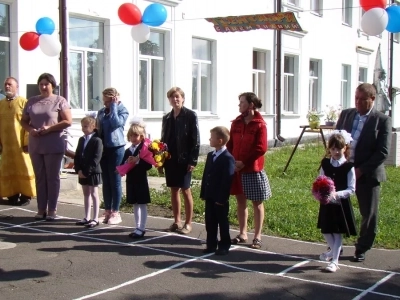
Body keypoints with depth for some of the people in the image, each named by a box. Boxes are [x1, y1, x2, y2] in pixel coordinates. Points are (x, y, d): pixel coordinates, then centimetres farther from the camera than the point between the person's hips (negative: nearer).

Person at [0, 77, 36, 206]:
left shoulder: (24, 102, -4)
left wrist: (27, 141, -14)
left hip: (21, 144, -4)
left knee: (24, 169, 0)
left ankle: (26, 195, 7)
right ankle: (12, 195, 16)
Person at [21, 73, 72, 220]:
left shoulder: (60, 101, -1)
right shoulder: (32, 101, 12)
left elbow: (68, 121, -8)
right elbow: (24, 121, 14)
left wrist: (49, 128, -16)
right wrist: (30, 129, -7)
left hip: (53, 146, -4)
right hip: (35, 145, 4)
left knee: (52, 177, 2)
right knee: (40, 177, 8)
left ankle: (52, 210, 7)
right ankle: (41, 209, 13)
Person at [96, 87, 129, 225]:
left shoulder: (122, 110, -3)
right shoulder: (101, 112, 11)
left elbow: (116, 123, -22)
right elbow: (98, 129, 16)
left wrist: (113, 106, -13)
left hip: (116, 148, -5)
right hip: (103, 148, 5)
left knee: (115, 180, 0)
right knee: (106, 181, 8)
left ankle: (115, 212, 7)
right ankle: (107, 211, 16)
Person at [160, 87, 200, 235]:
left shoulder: (190, 115, -5)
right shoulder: (167, 118, 11)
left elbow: (195, 139, -8)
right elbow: (163, 139, 13)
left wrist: (193, 160, -15)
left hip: (184, 160, -5)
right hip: (170, 159, 5)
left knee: (185, 190, 1)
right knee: (174, 190, 10)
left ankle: (188, 223, 9)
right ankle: (176, 221, 19)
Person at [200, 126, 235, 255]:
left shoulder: (228, 158, -16)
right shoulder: (210, 155, 12)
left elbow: (227, 180, -19)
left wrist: (221, 198, -20)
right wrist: (203, 193, 10)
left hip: (220, 199, -8)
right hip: (209, 197, 8)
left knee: (222, 222, 5)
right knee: (210, 221, 12)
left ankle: (224, 246, 16)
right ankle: (211, 245, 22)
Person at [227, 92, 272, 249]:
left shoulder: (259, 124, -10)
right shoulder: (237, 122, 7)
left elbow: (261, 148, -15)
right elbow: (230, 144, 9)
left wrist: (244, 162, -17)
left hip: (253, 169, -6)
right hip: (236, 168, 6)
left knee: (257, 202, 6)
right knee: (240, 200, 13)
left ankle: (257, 236, 14)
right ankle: (242, 233, 24)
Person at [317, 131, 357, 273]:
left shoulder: (348, 167, -10)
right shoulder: (325, 164, 2)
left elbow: (351, 189, -11)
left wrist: (337, 194, -24)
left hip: (341, 204, -4)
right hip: (326, 203, 4)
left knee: (337, 233, 0)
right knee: (325, 230, 12)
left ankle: (334, 261, 9)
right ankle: (333, 251, 39)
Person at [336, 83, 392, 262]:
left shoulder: (382, 120, -6)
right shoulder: (346, 114, 8)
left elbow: (383, 152, -12)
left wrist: (361, 170, -17)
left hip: (367, 174, -3)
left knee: (369, 214, 6)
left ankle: (362, 249, 23)